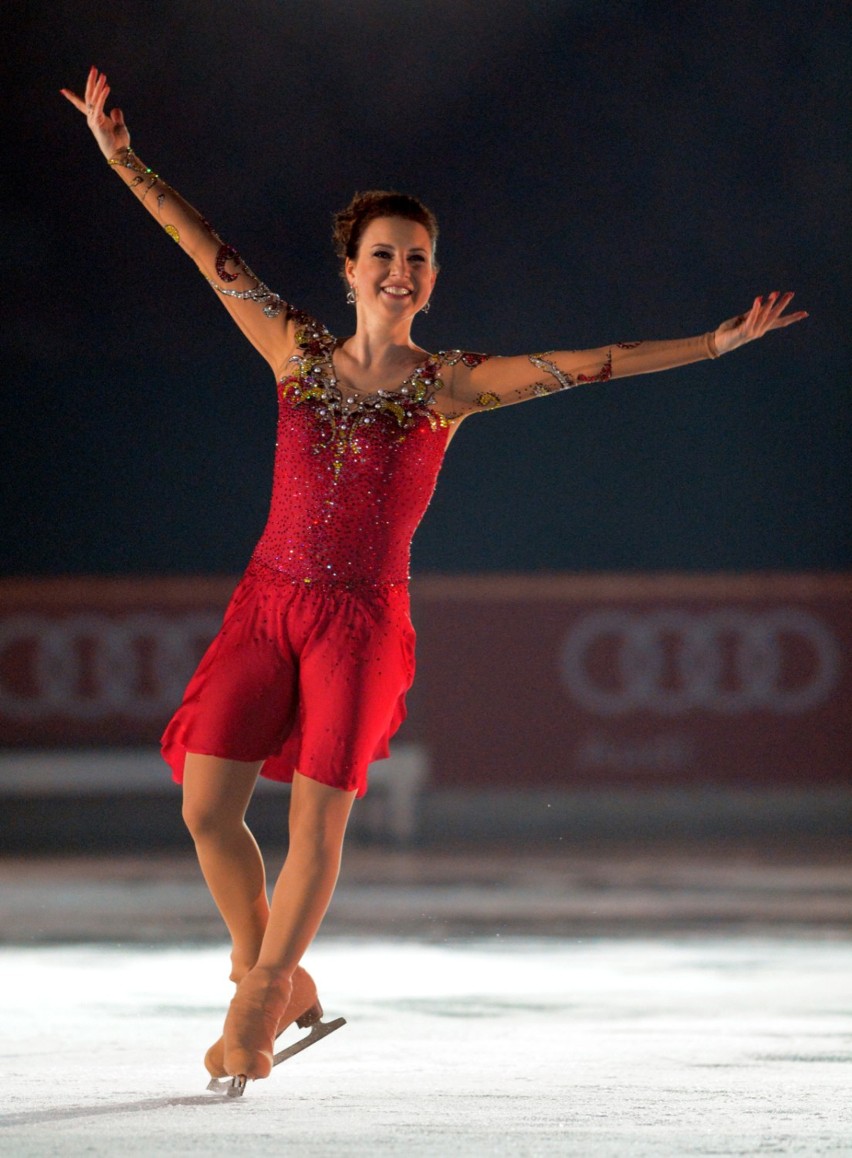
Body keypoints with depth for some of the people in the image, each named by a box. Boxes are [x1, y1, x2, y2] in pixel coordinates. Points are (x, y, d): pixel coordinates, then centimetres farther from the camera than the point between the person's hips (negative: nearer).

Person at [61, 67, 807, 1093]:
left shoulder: (450, 386, 1)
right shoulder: (296, 352, 7)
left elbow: (584, 365, -3)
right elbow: (210, 254, 11)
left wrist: (715, 344, -9)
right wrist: (121, 159, 10)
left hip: (362, 621, -2)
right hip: (266, 602, 2)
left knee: (316, 817, -7)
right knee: (207, 804, -5)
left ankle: (257, 1006, 10)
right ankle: (274, 982, 16)